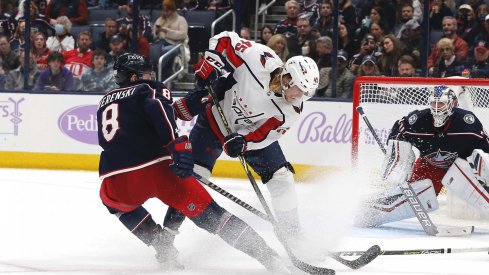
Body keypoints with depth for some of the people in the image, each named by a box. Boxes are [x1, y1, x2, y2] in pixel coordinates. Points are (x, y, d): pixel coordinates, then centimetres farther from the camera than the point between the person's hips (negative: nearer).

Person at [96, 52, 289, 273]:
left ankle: (163, 248, 27)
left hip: (116, 180, 3)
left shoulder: (104, 103, 29)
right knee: (206, 212, 4)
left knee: (114, 200, 38)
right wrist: (178, 144, -20)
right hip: (159, 169, -3)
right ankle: (268, 257, -4)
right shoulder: (148, 89, 13)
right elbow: (158, 109, -10)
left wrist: (184, 106, 30)